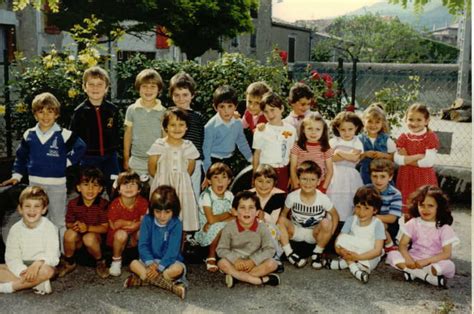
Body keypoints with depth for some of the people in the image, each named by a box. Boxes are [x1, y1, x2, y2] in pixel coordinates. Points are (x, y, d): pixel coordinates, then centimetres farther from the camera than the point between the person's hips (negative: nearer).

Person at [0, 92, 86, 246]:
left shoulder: (64, 134, -9)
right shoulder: (28, 135, 2)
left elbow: (80, 147, 1)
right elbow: (21, 156, 13)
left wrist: (68, 161, -4)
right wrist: (17, 175, 8)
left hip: (57, 184, -3)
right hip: (35, 183, 4)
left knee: (58, 222, 6)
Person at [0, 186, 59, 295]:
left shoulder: (49, 228, -9)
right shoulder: (15, 229, -3)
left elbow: (52, 256, -16)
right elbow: (12, 257, -9)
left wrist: (37, 263, -37)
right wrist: (24, 272, -27)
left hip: (41, 266, -3)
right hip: (21, 267, 3)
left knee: (48, 270, -35)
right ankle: (38, 282, -25)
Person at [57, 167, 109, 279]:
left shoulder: (103, 204, -12)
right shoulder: (73, 203, -6)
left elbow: (105, 228, -13)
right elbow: (68, 224, 0)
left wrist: (88, 228, -27)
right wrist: (73, 226, -25)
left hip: (96, 236, -2)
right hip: (78, 239, 2)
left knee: (89, 237, -35)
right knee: (69, 233, -30)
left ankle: (100, 262, -4)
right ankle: (69, 263, -2)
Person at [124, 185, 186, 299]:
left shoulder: (176, 224, -13)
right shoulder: (147, 220, -7)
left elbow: (173, 250, -19)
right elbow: (143, 245, -10)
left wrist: (159, 267, -30)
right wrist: (150, 263, -26)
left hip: (169, 261, -2)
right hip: (150, 260, 2)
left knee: (178, 268, -33)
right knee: (134, 264, -27)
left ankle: (142, 278, -25)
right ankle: (172, 286, -32)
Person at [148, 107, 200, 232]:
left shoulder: (189, 147, 0)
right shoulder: (158, 146, -6)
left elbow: (190, 170, 9)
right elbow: (152, 169, 0)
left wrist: (180, 179, 3)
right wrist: (163, 179, 1)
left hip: (182, 188, 2)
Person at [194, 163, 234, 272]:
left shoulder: (229, 195, 0)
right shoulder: (206, 195, -17)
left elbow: (234, 216, -5)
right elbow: (211, 219, -27)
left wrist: (216, 220, -21)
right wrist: (227, 214, -14)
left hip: (224, 234, 5)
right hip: (205, 233, -5)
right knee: (221, 226, -33)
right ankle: (211, 257, -10)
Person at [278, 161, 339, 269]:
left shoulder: (323, 199, -15)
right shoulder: (292, 197, -14)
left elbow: (335, 215, -4)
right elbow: (284, 214, -3)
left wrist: (329, 233, -17)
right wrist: (281, 229, -21)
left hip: (314, 234, 0)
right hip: (296, 232, 0)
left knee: (326, 223, -31)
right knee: (281, 221, -27)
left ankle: (317, 254, -10)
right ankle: (289, 254, -20)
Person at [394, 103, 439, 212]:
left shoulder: (430, 137, -6)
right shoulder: (403, 138, 3)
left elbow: (429, 161, -16)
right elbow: (397, 159, -8)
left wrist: (407, 159, -12)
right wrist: (417, 156, -17)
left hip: (424, 179, -3)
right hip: (406, 178, 3)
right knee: (407, 209, 11)